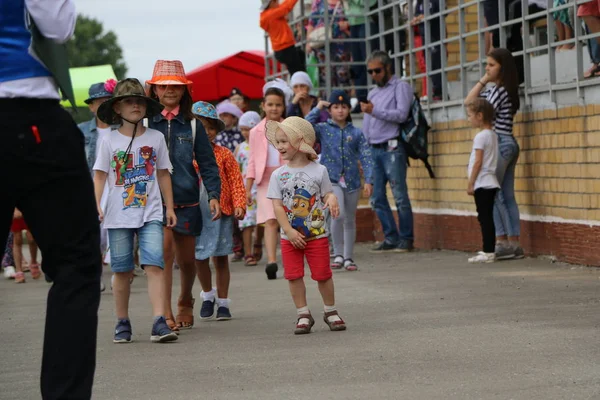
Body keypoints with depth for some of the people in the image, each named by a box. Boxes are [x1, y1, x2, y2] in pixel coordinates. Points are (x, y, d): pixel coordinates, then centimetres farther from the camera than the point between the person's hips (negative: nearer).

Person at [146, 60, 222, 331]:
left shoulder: (192, 125, 7)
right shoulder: (145, 123, 1)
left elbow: (207, 162, 6)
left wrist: (214, 195, -4)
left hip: (186, 200, 3)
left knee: (187, 259, 11)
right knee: (163, 248, -21)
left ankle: (185, 304, 37)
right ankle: (165, 314, -19)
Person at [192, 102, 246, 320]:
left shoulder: (224, 154, 2)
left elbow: (236, 181, 1)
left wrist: (239, 205, -9)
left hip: (221, 211, 0)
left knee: (220, 258, 5)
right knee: (199, 257, 6)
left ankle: (222, 302, 15)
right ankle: (208, 295, 30)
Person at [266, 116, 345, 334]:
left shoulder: (319, 171, -2)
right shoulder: (278, 175, 0)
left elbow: (327, 195, 2)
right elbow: (277, 205, -4)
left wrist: (332, 200, -24)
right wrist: (289, 231, -14)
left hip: (316, 234, -2)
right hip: (290, 236, 2)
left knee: (322, 274, 3)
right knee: (294, 276, 0)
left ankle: (331, 312, 19)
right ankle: (303, 315, 11)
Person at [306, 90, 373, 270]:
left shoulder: (356, 133, 5)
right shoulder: (323, 129, 3)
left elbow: (366, 157, 0)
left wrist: (368, 181, -10)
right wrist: (318, 109, -8)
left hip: (352, 181, 2)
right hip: (332, 181, -2)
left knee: (350, 220, 9)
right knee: (338, 214, -21)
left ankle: (348, 258, 20)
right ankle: (338, 255, -9)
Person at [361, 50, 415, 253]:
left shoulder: (401, 87, 2)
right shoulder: (372, 93, 24)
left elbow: (401, 114, -13)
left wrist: (374, 111, -17)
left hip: (392, 149, -7)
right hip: (374, 150, 7)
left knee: (400, 196, -7)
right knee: (377, 198, 4)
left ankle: (405, 239, -2)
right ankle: (391, 238, 9)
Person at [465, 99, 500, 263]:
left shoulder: (481, 136, -13)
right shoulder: (493, 135, 14)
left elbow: (478, 162, -16)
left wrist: (471, 183, -13)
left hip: (482, 183, -9)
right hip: (490, 182, 9)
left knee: (485, 218, -8)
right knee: (487, 218, 10)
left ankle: (488, 252, -9)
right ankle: (489, 250, 12)